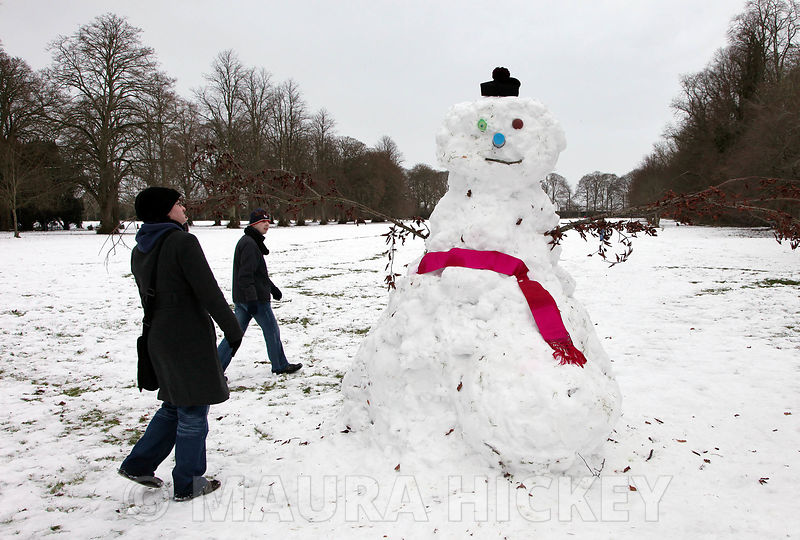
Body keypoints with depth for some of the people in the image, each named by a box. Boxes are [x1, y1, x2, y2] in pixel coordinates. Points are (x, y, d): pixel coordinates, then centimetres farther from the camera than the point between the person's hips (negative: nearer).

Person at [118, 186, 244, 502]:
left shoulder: (140, 250, 9)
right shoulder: (182, 242, -16)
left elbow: (148, 297, 16)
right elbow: (208, 292, -18)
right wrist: (232, 329, -10)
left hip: (159, 339, 8)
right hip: (190, 339, -8)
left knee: (174, 405, 22)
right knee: (193, 410, 5)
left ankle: (138, 464, 27)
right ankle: (188, 485, 16)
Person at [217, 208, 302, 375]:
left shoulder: (247, 241, 17)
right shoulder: (250, 244, -16)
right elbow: (246, 275, -23)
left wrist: (272, 287, 29)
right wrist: (252, 299, -26)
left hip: (241, 299, 10)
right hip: (254, 298, -10)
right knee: (271, 330, 6)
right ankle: (280, 366, 19)